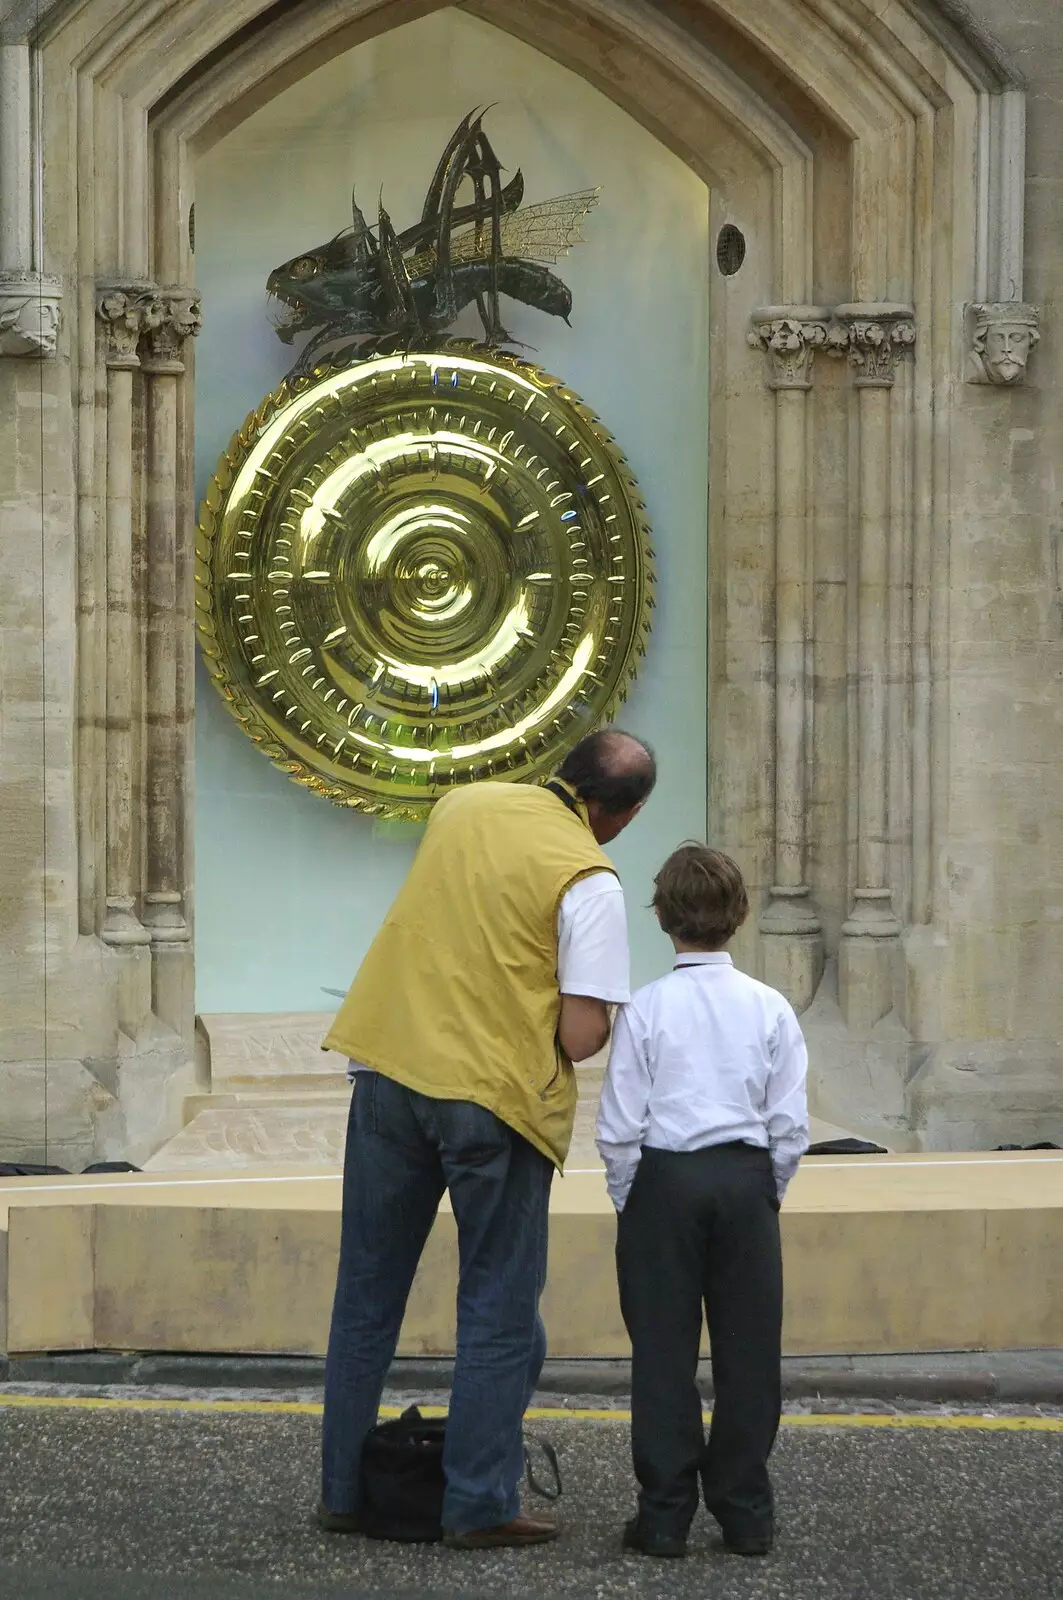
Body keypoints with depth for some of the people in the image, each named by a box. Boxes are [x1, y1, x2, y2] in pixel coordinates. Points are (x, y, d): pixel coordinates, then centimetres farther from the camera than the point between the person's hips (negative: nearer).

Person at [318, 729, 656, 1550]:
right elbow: (583, 1036, -15)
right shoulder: (589, 881, -13)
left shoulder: (465, 805, 6)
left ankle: (344, 1490, 20)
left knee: (366, 1297, 14)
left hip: (388, 1068, 5)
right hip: (495, 1097, -5)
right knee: (499, 1313, 7)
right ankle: (480, 1505, 7)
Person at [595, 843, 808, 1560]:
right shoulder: (771, 1009, -1)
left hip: (664, 1181, -2)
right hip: (747, 1179, 2)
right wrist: (768, 1195, 13)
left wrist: (627, 1200, 7)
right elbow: (791, 1126, 0)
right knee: (748, 1349, 8)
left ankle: (665, 1514, 5)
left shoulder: (647, 1009, -7)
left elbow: (619, 1128, -6)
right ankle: (746, 1513, 12)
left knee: (664, 1352, 4)